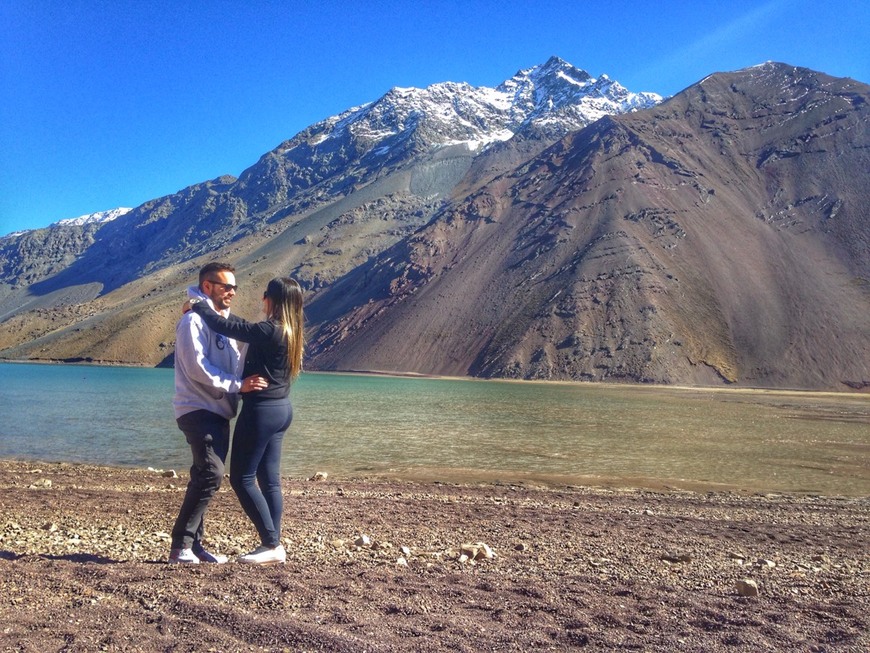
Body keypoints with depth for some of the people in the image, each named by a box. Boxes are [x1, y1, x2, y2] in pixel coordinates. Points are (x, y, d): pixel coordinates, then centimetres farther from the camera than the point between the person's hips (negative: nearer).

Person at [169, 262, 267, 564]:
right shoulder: (194, 320, -9)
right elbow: (197, 368, -19)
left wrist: (248, 381, 8)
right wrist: (238, 385, -21)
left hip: (218, 412, 9)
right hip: (197, 410, -9)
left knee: (206, 476, 9)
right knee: (211, 473, -18)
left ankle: (194, 544, 16)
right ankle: (181, 546, -10)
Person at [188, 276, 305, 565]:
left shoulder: (269, 331, -20)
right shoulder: (292, 333, 7)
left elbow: (224, 326, -14)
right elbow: (244, 328, 20)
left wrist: (198, 306, 3)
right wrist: (208, 309, 24)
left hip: (261, 410, -9)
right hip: (281, 410, 9)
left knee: (242, 478, 1)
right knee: (269, 480, 12)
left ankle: (271, 544, 3)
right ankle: (273, 545, 16)